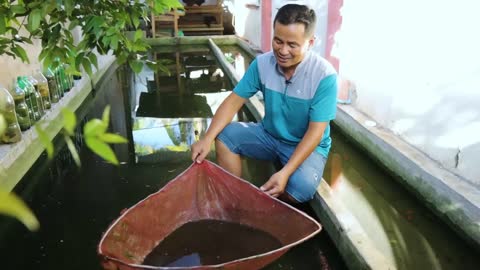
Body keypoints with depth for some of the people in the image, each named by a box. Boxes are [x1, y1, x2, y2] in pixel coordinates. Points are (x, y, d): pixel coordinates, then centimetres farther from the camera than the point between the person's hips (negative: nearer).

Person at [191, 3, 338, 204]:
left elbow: (315, 132, -25)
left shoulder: (324, 75, -24)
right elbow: (234, 101, -10)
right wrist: (207, 138, -25)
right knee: (224, 136, -17)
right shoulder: (262, 63, -12)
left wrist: (285, 172, -36)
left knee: (302, 187, -33)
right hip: (270, 135, 4)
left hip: (308, 145, -3)